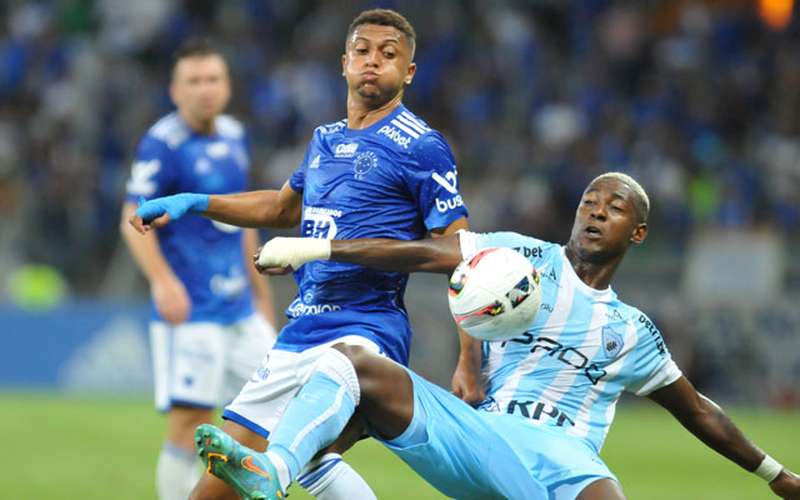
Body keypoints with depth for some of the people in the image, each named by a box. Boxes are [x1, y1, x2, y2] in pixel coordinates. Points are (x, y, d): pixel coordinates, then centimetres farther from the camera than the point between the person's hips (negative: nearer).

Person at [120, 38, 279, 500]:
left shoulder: (234, 136, 13)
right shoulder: (162, 144, -9)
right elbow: (134, 221, -15)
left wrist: (260, 291, 26)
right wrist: (163, 281, -29)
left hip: (240, 308, 8)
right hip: (190, 309, -8)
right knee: (190, 423, -10)